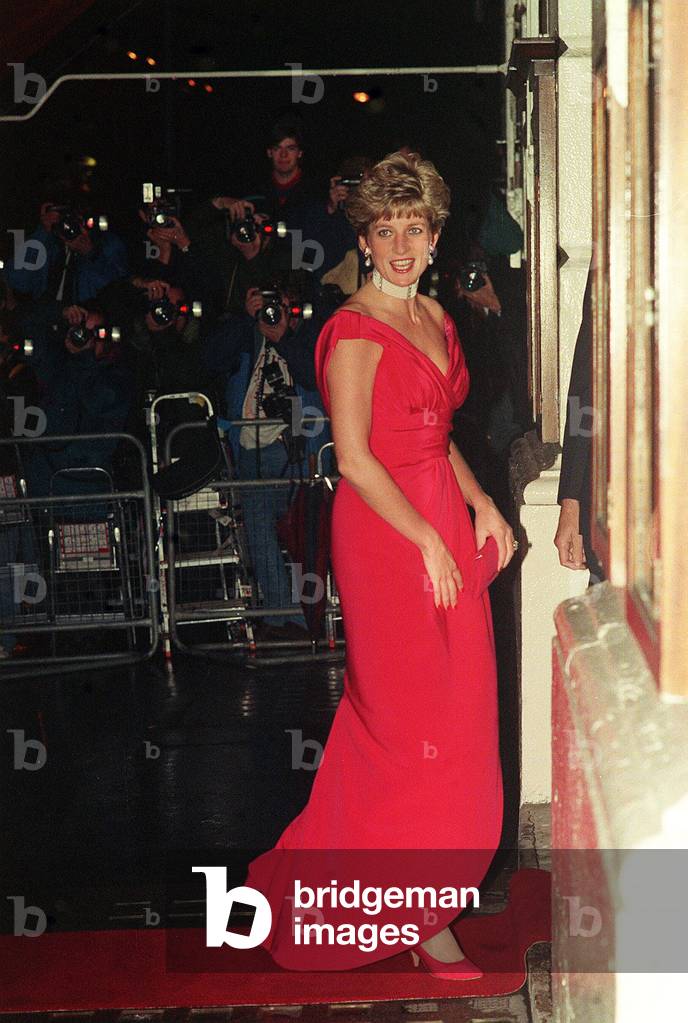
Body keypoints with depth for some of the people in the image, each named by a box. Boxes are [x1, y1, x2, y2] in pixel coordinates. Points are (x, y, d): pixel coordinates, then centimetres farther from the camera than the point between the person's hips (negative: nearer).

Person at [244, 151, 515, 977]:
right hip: (384, 535, -8)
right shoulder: (356, 333, -13)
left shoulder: (435, 318, 14)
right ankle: (418, 913, 10)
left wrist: (478, 504, 8)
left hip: (442, 523, 8)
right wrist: (428, 540, -15)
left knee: (453, 712, 9)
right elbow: (355, 459, -16)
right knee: (410, 720, -3)